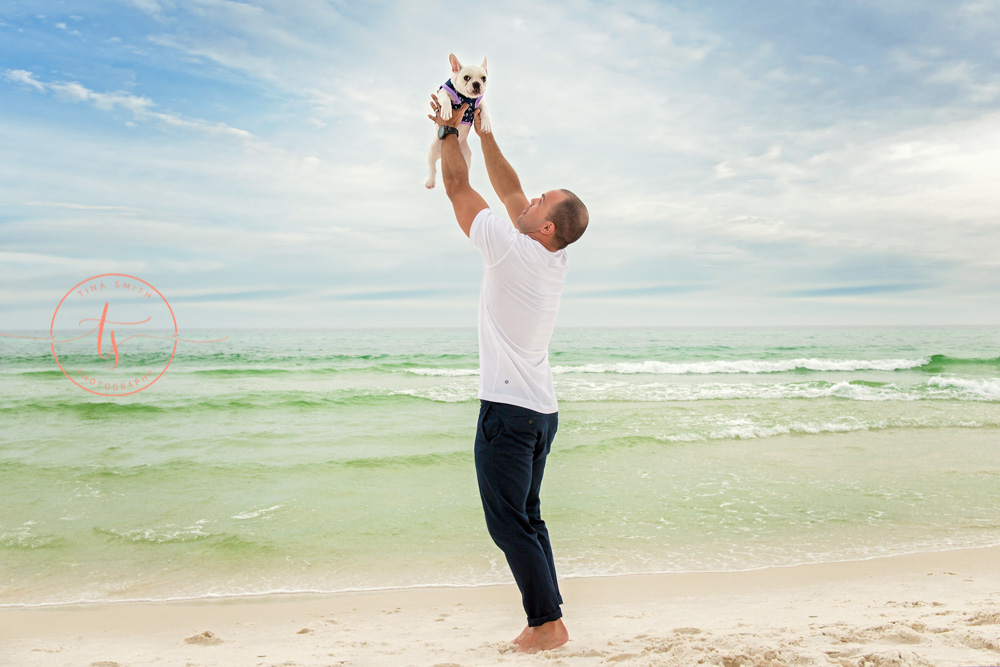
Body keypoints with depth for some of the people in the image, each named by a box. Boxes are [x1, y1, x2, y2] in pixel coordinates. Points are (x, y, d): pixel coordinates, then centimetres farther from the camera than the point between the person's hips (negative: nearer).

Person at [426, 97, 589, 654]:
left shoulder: (512, 248, -15)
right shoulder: (558, 258, 6)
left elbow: (458, 186, -4)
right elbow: (509, 189, 16)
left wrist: (450, 130, 10)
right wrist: (483, 132, 20)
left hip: (509, 409, -8)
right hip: (543, 410, 8)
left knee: (509, 523, 0)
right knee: (528, 519, 16)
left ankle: (548, 622, 6)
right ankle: (546, 618, 20)